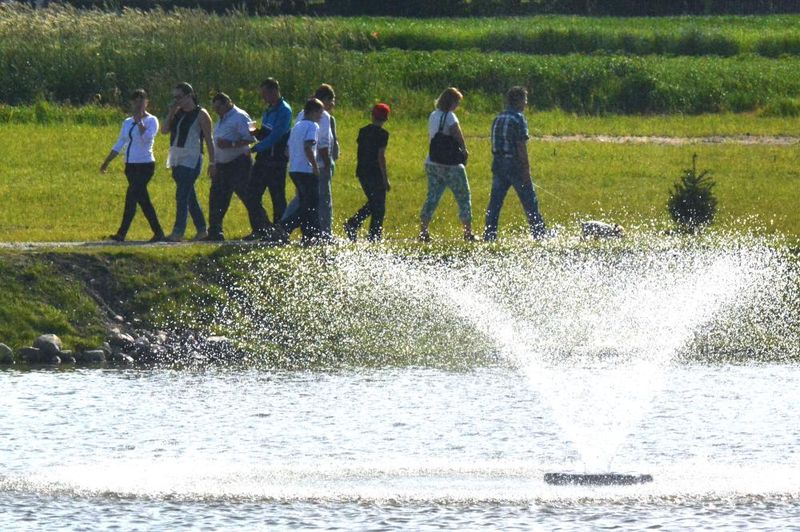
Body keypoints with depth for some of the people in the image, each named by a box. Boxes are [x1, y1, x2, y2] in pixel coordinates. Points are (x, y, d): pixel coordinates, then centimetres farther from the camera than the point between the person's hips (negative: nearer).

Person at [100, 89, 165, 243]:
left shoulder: (151, 121, -4)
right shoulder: (127, 123, 15)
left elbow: (146, 138, -23)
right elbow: (119, 145, 17)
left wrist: (139, 120, -17)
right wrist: (106, 162, 13)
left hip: (145, 165, -7)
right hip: (131, 166, 7)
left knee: (131, 197, -15)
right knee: (143, 200, 8)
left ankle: (122, 233, -18)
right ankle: (158, 233, 14)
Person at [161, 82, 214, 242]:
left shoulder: (201, 115, -5)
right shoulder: (178, 113, 13)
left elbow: (209, 140, -4)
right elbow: (164, 130, 5)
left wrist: (212, 163, -5)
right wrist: (171, 113, -3)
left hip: (191, 160, -8)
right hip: (176, 160, 8)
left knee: (182, 196, -14)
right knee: (189, 197, 12)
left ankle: (178, 232, -17)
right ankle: (201, 230, 20)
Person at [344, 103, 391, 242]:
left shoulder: (363, 131, 7)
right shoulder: (382, 134, -12)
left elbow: (360, 152, 13)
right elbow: (381, 156, -16)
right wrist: (385, 179, -12)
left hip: (362, 172, 6)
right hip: (375, 173, -6)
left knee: (372, 203, 20)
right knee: (379, 207, 4)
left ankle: (352, 224, 3)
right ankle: (374, 237, 3)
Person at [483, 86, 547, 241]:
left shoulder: (498, 118, 11)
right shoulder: (518, 119, -11)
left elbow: (495, 143, 14)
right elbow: (521, 146, -17)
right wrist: (526, 169, -15)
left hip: (498, 164, 6)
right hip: (515, 166, -6)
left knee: (495, 202, 6)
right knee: (530, 202, 3)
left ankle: (489, 236, 2)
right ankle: (539, 234, 6)